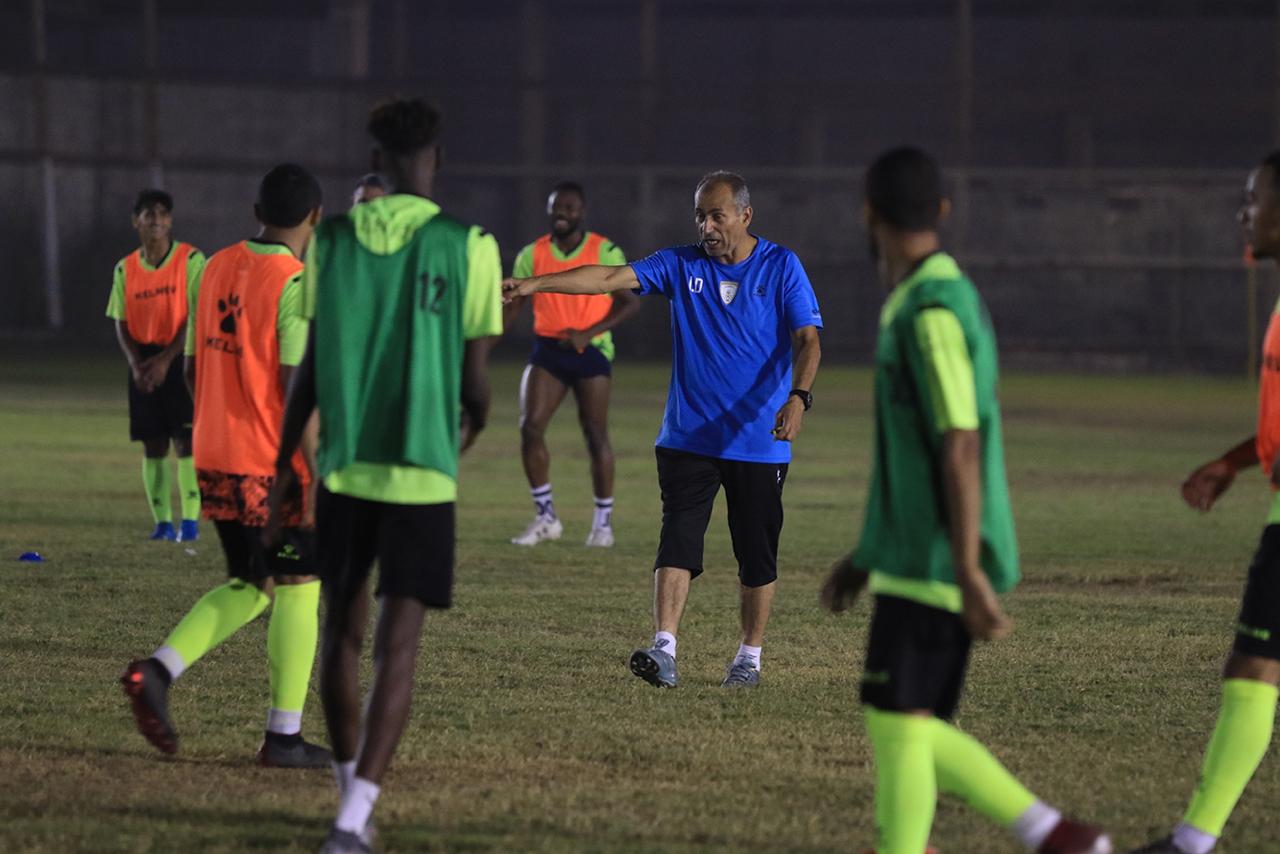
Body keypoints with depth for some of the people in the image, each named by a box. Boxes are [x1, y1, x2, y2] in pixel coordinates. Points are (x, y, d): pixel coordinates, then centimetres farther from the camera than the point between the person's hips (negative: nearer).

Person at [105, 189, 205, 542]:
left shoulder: (190, 260, -5)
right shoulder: (126, 268, 8)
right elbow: (121, 324, 8)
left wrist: (164, 360, -16)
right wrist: (136, 364, -9)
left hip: (179, 358, -4)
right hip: (144, 363, 4)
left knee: (185, 440, -10)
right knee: (153, 444, 3)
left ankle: (191, 519, -7)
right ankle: (163, 522, 8)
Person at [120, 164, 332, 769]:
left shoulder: (216, 270, 8)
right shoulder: (296, 284, -14)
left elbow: (193, 366, 14)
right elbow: (297, 383, -18)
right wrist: (318, 468, -15)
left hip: (216, 461, 7)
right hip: (277, 466, -7)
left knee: (247, 587, 17)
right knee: (298, 588, 5)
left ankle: (156, 672, -3)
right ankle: (284, 736, 6)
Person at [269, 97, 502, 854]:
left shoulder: (333, 241, 1)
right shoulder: (467, 247, -7)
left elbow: (310, 367, 3)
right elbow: (475, 378, -4)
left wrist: (282, 467, 11)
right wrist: (475, 421, 20)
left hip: (344, 470, 3)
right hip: (423, 473, -3)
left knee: (344, 631, 18)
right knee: (397, 647, -2)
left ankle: (353, 791, 30)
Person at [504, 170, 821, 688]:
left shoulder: (781, 267, -1)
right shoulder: (680, 265, 4)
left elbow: (807, 339, -7)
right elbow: (611, 278, -5)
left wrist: (798, 397, -25)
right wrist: (535, 285, -17)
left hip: (760, 444, -1)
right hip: (688, 437, 1)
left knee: (757, 556, 4)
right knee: (678, 540, -12)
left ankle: (749, 658, 18)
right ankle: (664, 651, -18)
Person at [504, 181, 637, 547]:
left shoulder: (604, 252, -5)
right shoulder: (532, 255, 4)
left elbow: (630, 302, -6)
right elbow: (512, 306, 8)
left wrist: (587, 334, -18)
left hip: (590, 351, -3)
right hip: (547, 351, 3)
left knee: (596, 436, -3)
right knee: (530, 427, -10)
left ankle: (603, 521, 11)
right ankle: (545, 517, 1)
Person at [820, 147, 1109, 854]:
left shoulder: (933, 311, -16)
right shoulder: (937, 299, 16)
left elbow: (960, 450, -22)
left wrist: (969, 574, -24)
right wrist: (867, 554, 25)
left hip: (935, 568, -9)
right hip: (912, 557, 9)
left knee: (897, 724, -9)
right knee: (912, 728, 10)